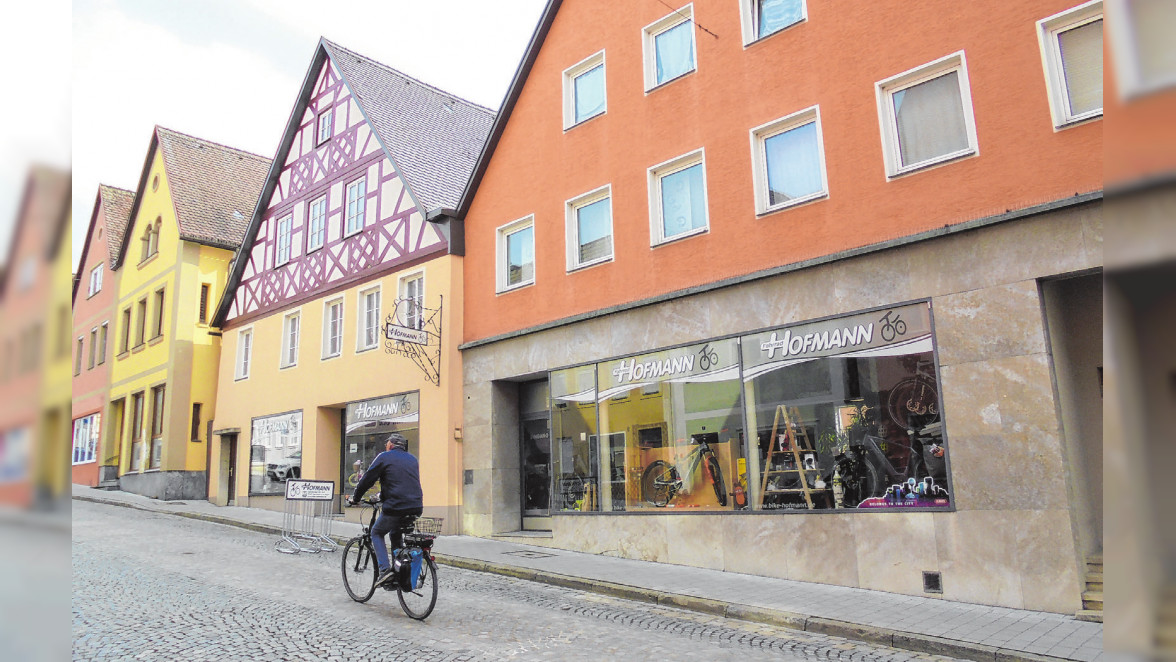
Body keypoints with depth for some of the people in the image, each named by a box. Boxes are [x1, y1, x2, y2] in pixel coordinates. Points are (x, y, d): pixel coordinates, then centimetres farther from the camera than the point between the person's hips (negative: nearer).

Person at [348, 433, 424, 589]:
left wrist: (355, 498, 18)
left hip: (395, 507, -6)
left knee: (377, 534, 15)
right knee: (396, 533, 29)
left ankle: (385, 569, -1)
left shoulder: (384, 457, 1)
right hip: (415, 508, 6)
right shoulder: (412, 459, 19)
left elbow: (367, 479, 3)